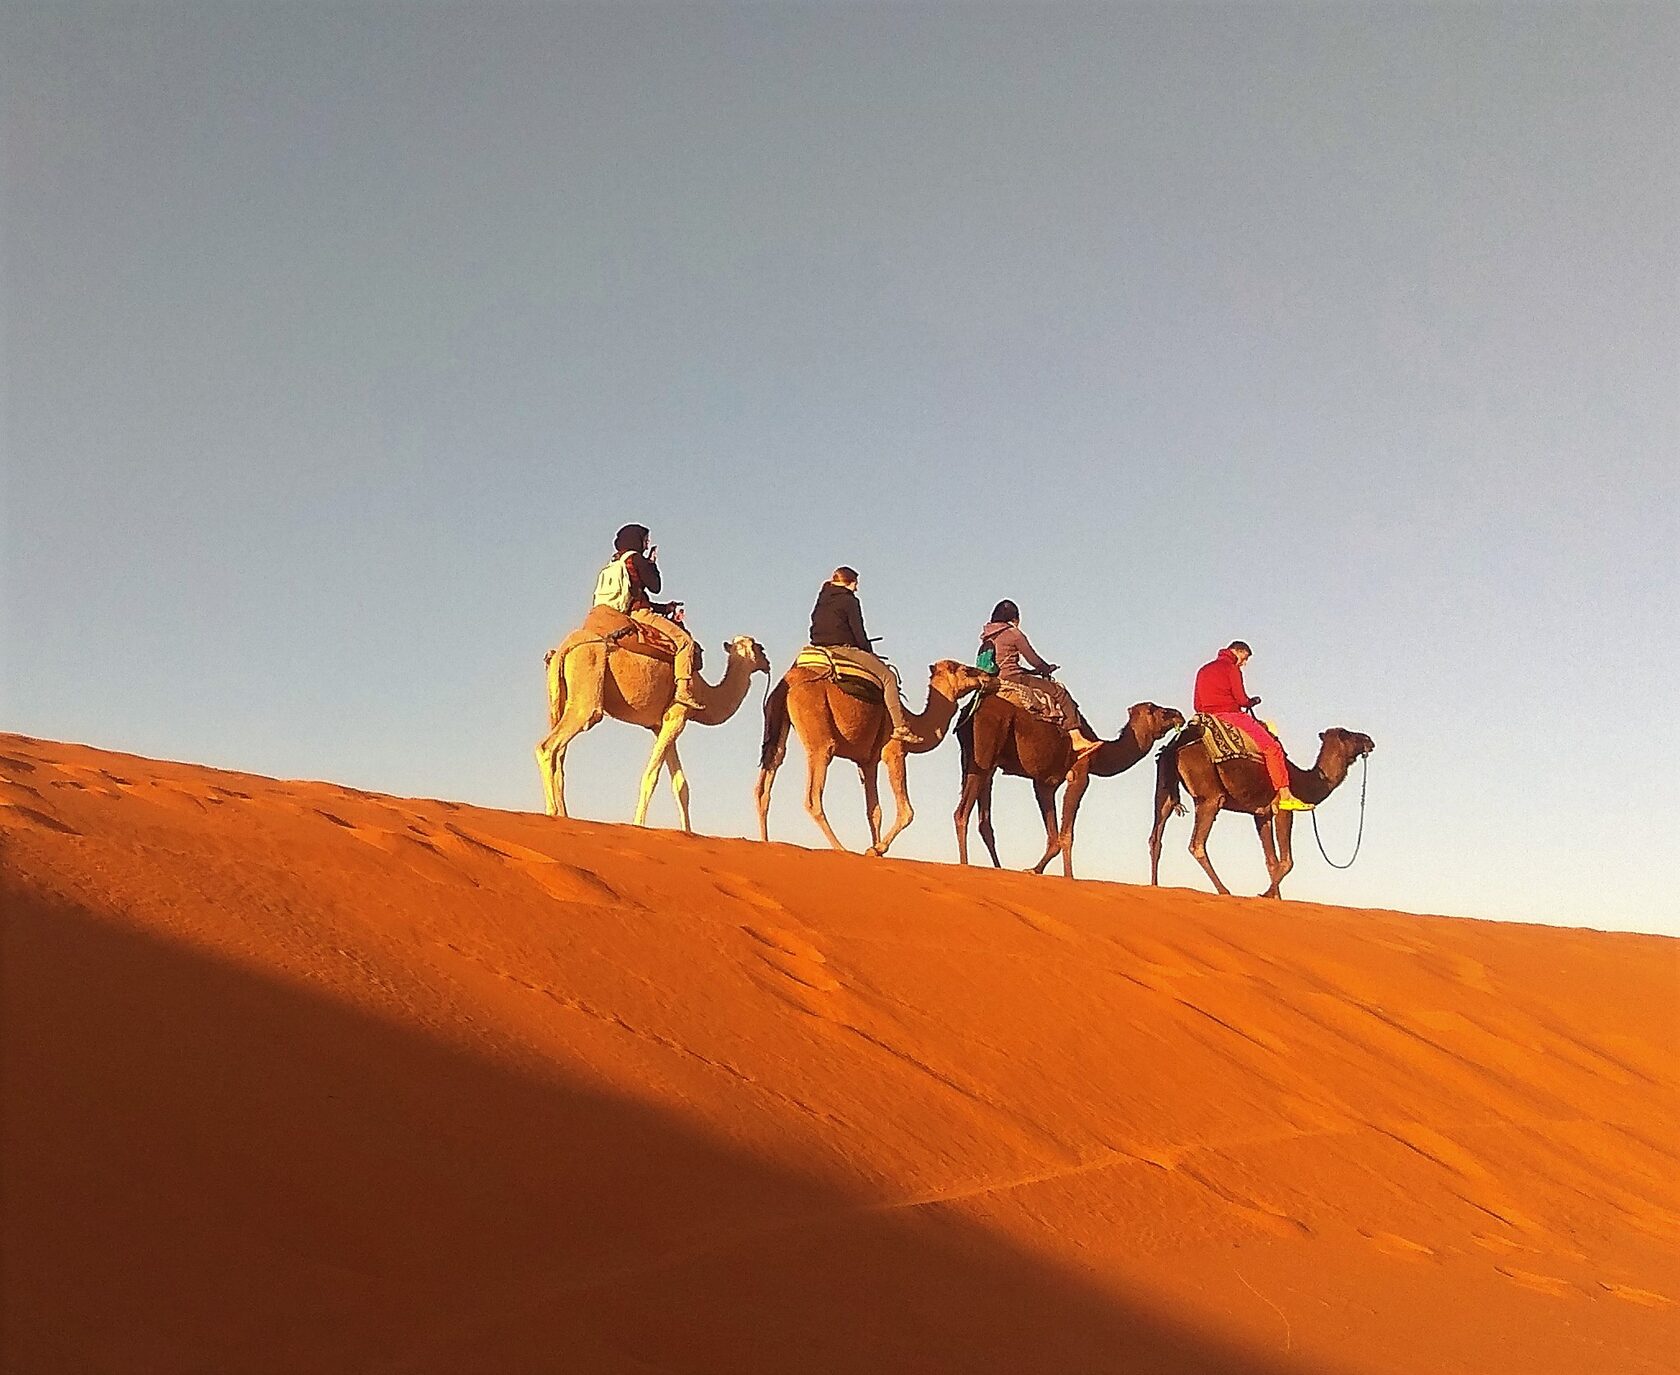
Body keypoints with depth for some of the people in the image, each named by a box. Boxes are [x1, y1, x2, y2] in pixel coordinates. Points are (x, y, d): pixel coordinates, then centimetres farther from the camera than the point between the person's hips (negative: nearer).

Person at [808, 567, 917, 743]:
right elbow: (858, 632, -6)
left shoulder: (821, 601, 19)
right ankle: (899, 727, -16)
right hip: (843, 648, -9)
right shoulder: (849, 601, -4)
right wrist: (869, 653, 8)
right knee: (888, 676, -6)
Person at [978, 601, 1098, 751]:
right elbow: (1034, 659, 0)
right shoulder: (1014, 633, -6)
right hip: (1013, 679, -9)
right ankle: (1077, 739, -10)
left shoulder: (987, 636, 17)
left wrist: (1032, 671, 25)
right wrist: (1048, 669, 20)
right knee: (1060, 691, -3)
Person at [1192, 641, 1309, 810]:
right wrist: (1253, 701, 11)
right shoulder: (1230, 667, -3)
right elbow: (1241, 699, -8)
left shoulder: (1203, 670, 21)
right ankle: (1285, 796, -20)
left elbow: (1198, 706, 20)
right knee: (1272, 747, -12)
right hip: (1230, 715, -9)